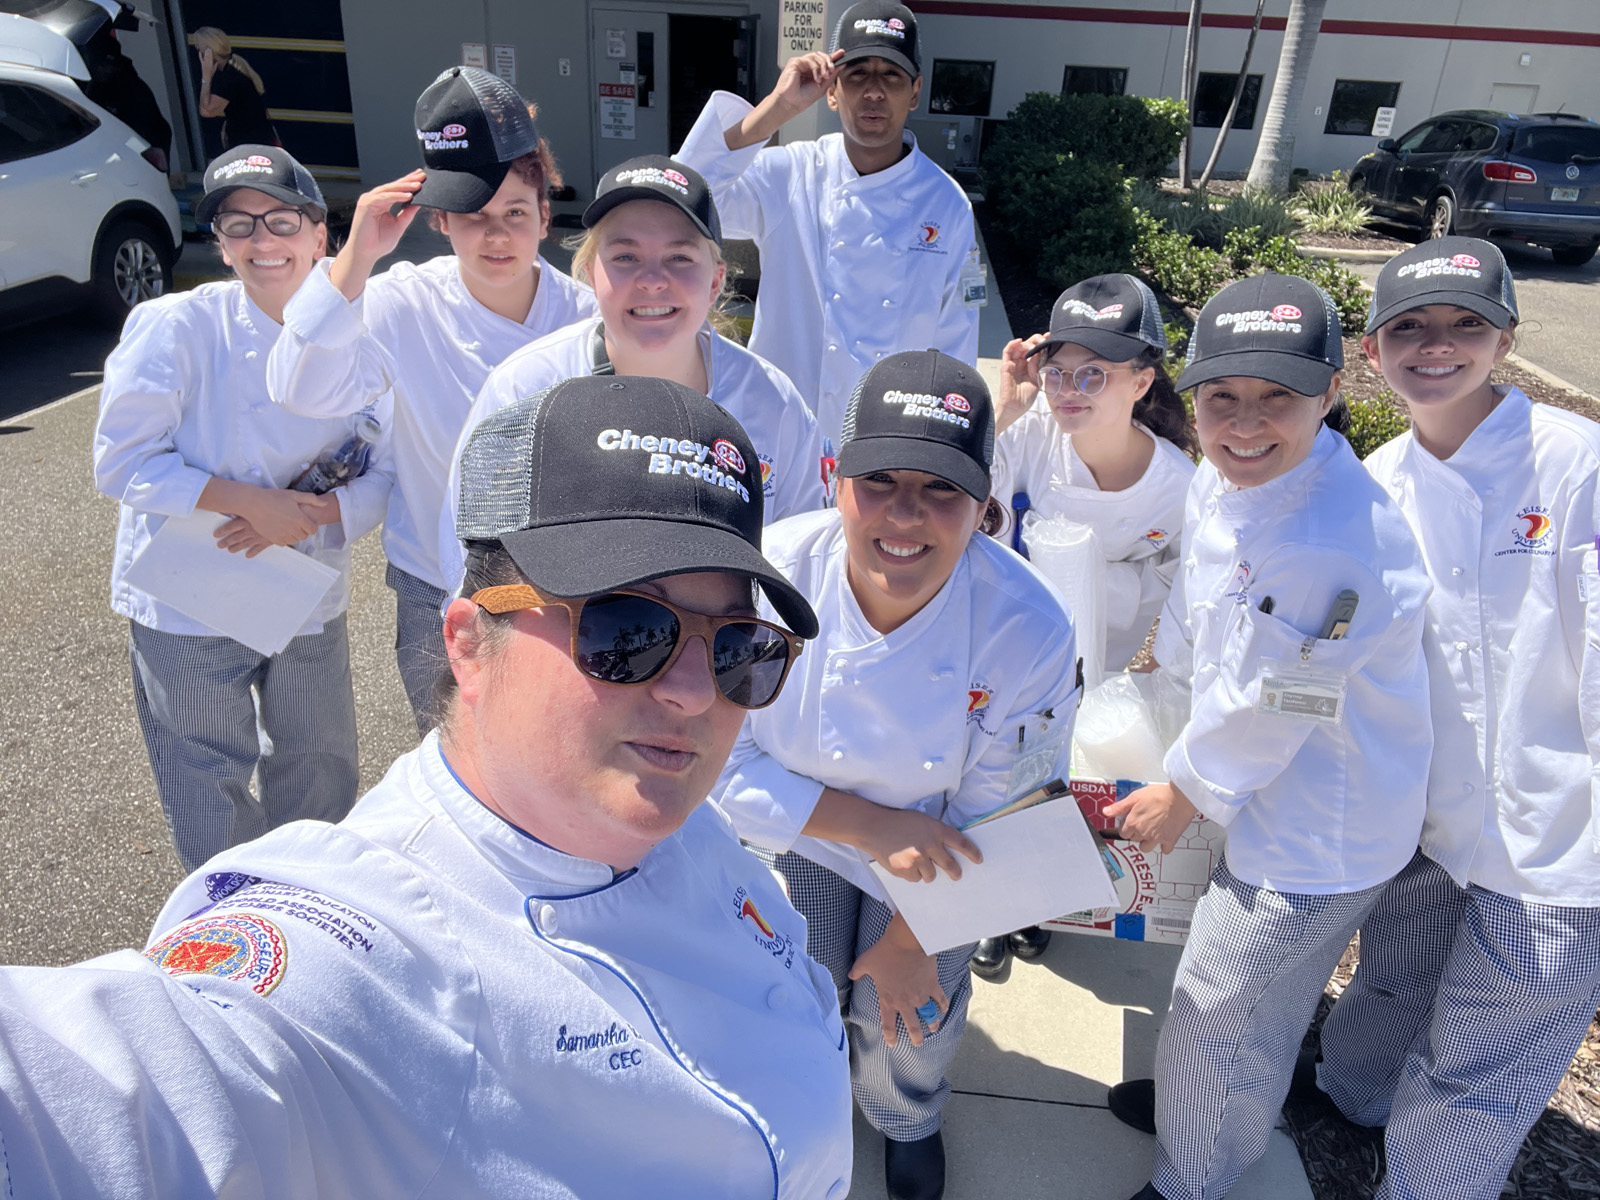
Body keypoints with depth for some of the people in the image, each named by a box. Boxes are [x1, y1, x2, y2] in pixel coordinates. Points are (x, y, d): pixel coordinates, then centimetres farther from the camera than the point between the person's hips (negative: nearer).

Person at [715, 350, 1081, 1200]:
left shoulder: (1028, 629, -32)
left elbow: (995, 811, -17)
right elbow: (726, 764, -21)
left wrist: (909, 939, -7)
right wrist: (873, 824, -32)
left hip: (933, 846, 1)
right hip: (797, 830, 0)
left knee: (914, 1019, 17)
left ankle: (908, 1120, 58)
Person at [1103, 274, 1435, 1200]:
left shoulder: (1338, 548, -36)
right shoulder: (1223, 479, -8)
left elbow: (1264, 710, -24)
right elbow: (1196, 621, 9)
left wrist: (1185, 795, -9)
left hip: (1320, 836, -8)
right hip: (1274, 795, 8)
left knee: (1218, 1022, 13)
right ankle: (1196, 1102, 58)